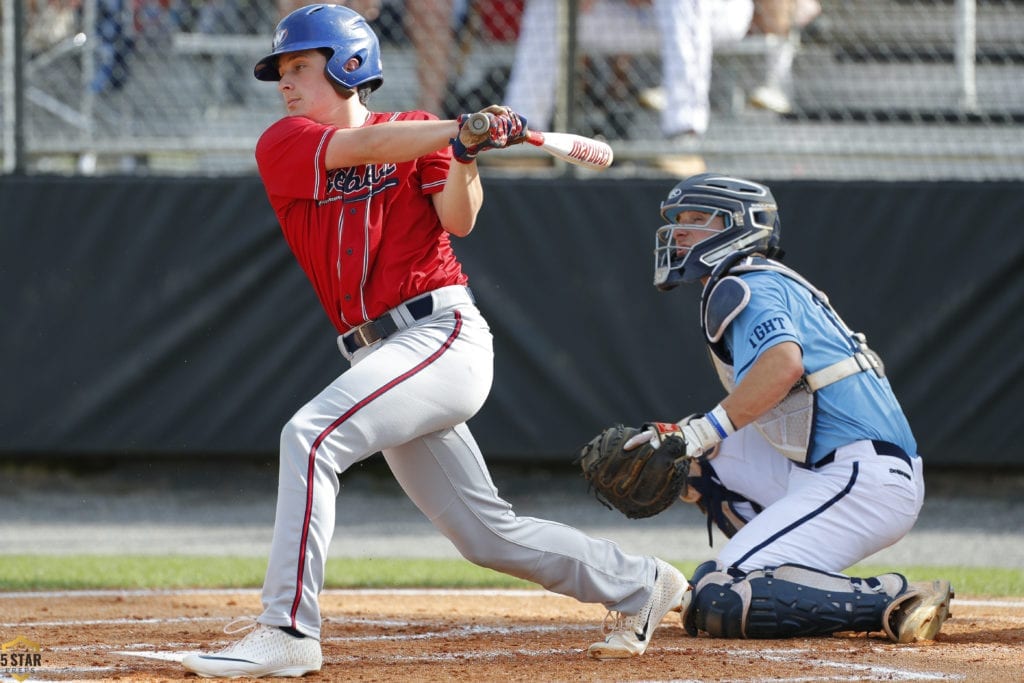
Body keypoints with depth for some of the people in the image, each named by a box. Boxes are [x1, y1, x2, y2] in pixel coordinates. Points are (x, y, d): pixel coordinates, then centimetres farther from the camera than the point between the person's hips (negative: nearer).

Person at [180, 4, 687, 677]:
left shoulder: (419, 131, 4)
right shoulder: (283, 147, 10)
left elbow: (458, 220, -8)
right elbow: (365, 148, -7)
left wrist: (464, 154, -25)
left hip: (444, 335, -6)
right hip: (384, 357, 6)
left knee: (311, 436, -25)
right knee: (488, 533, 11)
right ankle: (641, 585, 29)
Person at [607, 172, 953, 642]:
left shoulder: (745, 286, -5)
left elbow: (784, 362, -27)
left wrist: (701, 432, -27)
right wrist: (681, 446, 13)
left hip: (864, 480, -10)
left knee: (720, 606, -17)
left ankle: (891, 602, -17)